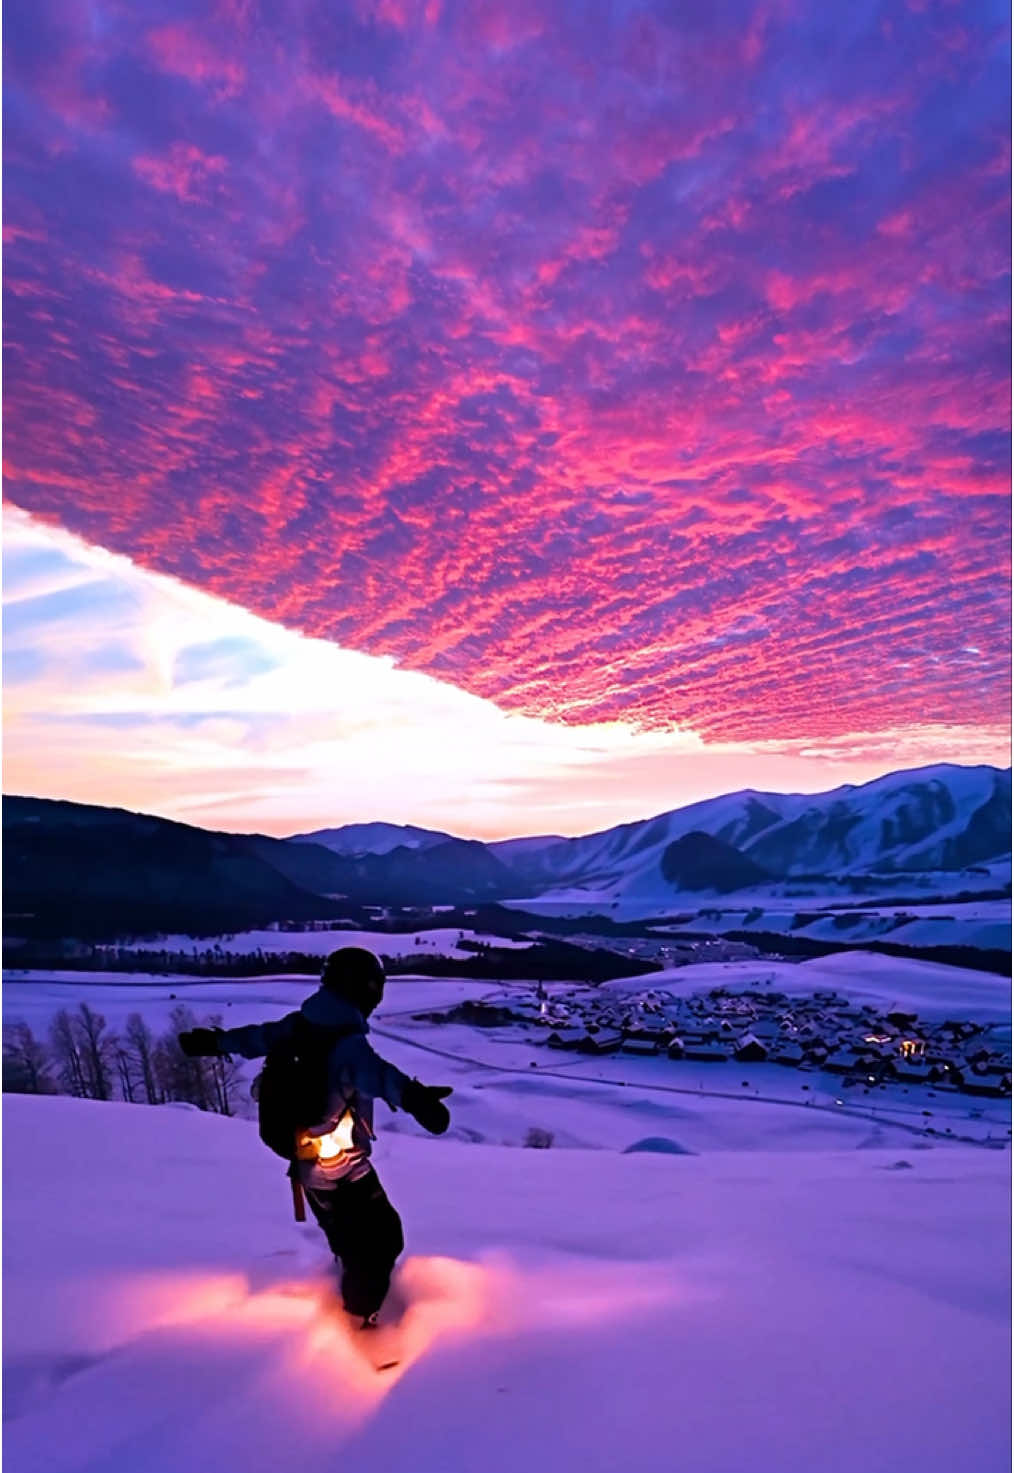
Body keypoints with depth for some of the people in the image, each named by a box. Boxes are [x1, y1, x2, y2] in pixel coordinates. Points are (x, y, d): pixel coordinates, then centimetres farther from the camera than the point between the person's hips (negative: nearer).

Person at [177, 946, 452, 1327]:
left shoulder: (299, 1027, -3)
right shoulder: (347, 1041, -27)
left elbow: (255, 1037, 15)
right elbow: (372, 1071, -49)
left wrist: (211, 1040, 33)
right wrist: (411, 1095, -68)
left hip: (309, 1164, 8)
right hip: (344, 1170, -8)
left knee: (351, 1244, 27)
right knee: (382, 1240, 3)